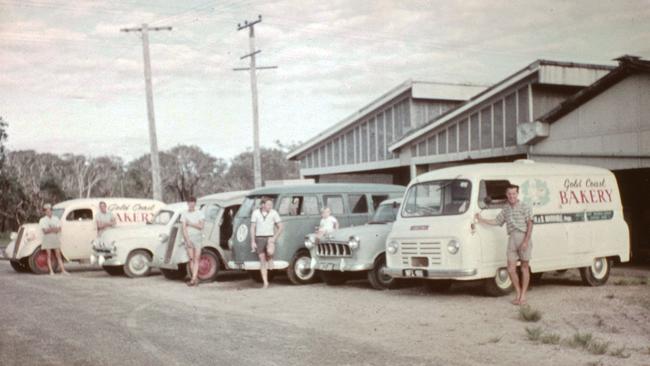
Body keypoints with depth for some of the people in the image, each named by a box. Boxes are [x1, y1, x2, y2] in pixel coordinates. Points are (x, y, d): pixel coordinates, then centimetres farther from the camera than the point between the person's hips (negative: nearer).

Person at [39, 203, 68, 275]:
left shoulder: (56, 219, 9)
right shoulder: (42, 220, 0)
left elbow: (59, 229, -1)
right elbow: (45, 231, -11)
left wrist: (50, 230, -14)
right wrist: (54, 229, -13)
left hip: (55, 238, 3)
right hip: (47, 239, -3)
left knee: (58, 255, 2)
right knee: (49, 256, -2)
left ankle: (63, 270, 0)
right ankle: (51, 271, -2)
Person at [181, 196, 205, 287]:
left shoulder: (200, 213, 5)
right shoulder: (184, 214, 8)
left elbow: (201, 226, -6)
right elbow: (184, 229, 1)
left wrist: (190, 223, -7)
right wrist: (187, 240, -9)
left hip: (197, 236, -1)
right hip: (188, 237, 1)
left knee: (196, 258, -9)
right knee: (191, 258, -2)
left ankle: (193, 279, -15)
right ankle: (196, 279, 3)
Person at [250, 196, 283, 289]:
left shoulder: (274, 213, -1)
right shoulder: (256, 213, 0)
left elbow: (280, 227, 2)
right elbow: (252, 228, 2)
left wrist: (274, 238, -11)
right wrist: (253, 242, -3)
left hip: (270, 238, -1)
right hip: (259, 238, 1)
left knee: (270, 252, -33)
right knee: (262, 260, -1)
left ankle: (270, 259, 2)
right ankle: (265, 283, 3)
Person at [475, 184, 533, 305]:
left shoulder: (524, 207, -1)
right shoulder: (505, 209, 15)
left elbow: (530, 224, -6)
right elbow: (497, 221, 24)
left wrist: (526, 241, -14)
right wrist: (482, 220, 17)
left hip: (523, 238, -5)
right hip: (512, 239, 5)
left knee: (524, 267, 2)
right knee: (511, 269, -1)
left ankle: (523, 296, 7)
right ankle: (518, 294, 13)